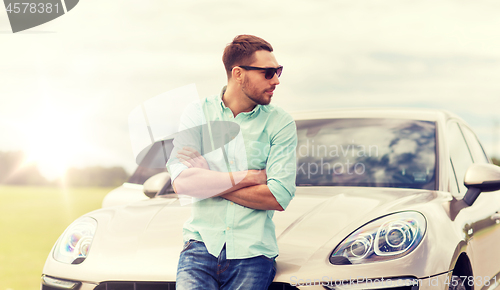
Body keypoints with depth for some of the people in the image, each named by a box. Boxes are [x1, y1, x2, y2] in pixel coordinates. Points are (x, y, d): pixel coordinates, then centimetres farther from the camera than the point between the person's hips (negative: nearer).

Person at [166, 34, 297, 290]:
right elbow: (182, 182, -10)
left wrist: (208, 181, -8)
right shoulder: (197, 114, 4)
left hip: (252, 253, 0)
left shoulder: (280, 123, 1)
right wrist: (250, 176, -10)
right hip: (202, 244, 0)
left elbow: (279, 197, -10)